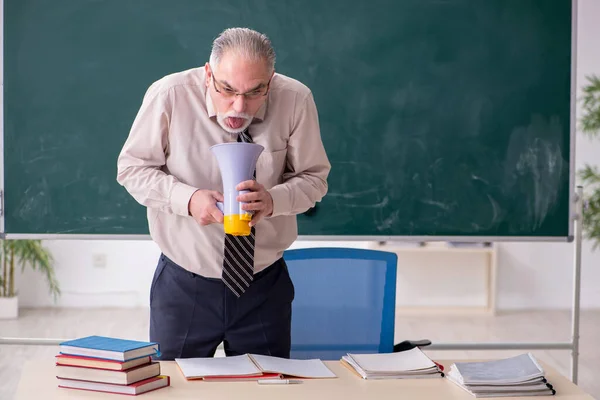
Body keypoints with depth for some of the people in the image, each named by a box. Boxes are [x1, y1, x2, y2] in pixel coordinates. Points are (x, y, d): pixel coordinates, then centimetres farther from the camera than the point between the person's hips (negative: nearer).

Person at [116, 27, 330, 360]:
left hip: (264, 286, 1)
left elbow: (313, 178, -4)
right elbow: (132, 168, -6)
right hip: (184, 285, -1)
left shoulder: (296, 100, -14)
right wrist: (188, 199, -24)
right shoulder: (169, 95, -16)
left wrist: (273, 200, -25)